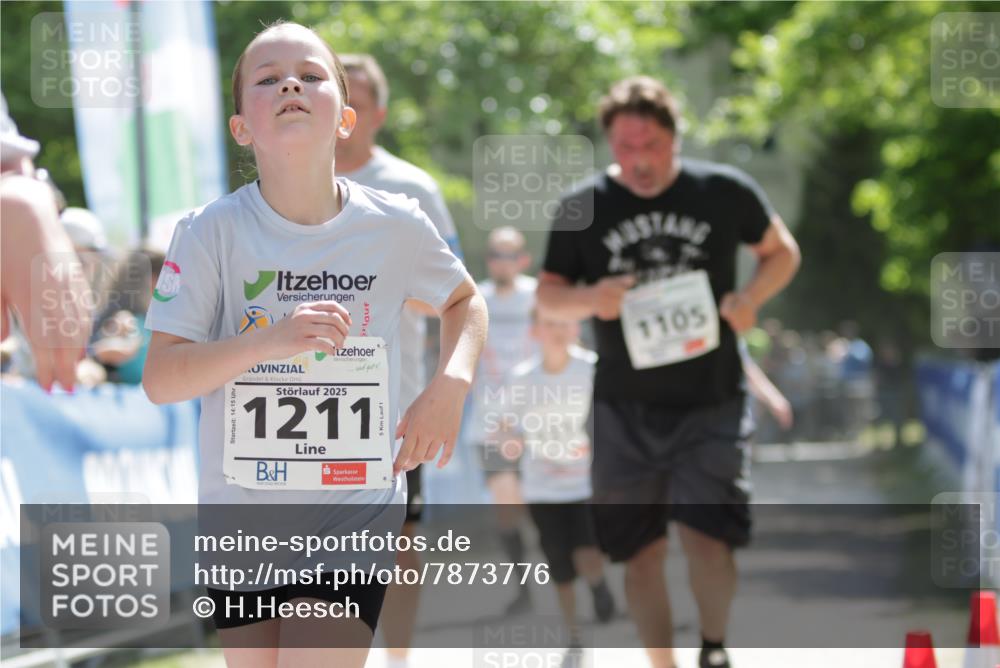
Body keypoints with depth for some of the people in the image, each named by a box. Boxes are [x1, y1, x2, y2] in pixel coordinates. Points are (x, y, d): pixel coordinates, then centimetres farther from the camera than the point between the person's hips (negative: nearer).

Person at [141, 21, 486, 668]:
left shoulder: (396, 226, -6)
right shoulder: (213, 232, -9)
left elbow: (464, 299, 15)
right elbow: (160, 379, -13)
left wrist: (451, 384, -5)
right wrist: (271, 340, -28)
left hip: (356, 514, -1)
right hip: (239, 512, 1)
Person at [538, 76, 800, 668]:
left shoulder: (725, 192, -3)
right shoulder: (584, 208, -2)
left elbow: (782, 252, 11)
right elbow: (548, 292, 7)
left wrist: (750, 297, -10)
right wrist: (590, 299, -15)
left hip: (711, 404, -2)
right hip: (626, 411, 2)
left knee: (707, 535, -15)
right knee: (642, 552, 5)